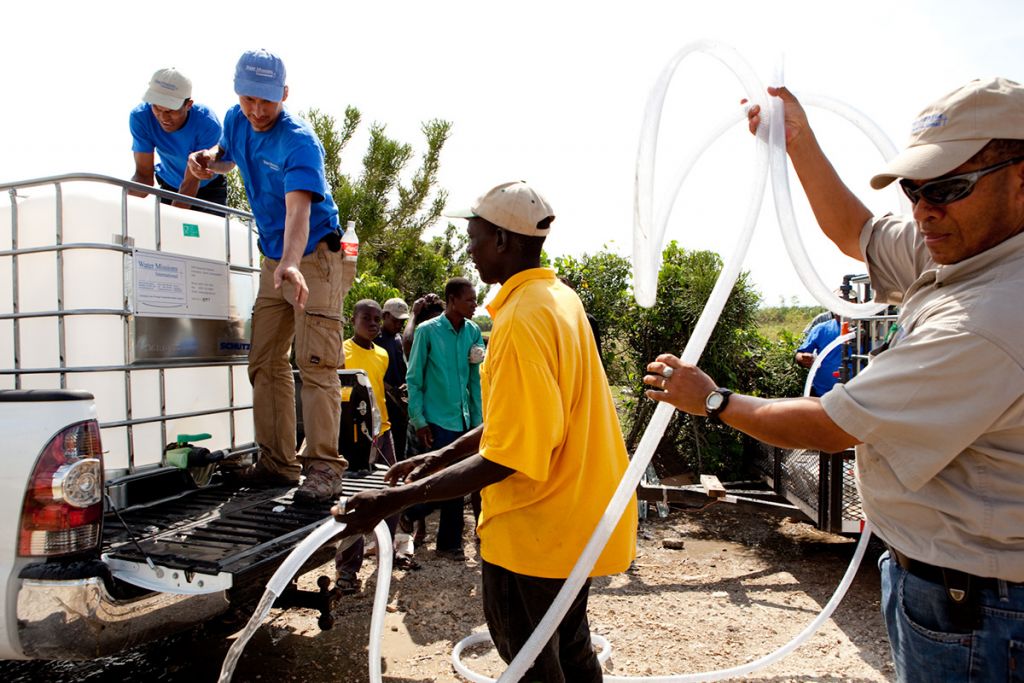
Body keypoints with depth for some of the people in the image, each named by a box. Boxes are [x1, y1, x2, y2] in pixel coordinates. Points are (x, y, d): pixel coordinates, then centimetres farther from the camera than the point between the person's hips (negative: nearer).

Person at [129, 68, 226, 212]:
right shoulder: (140, 117, -23)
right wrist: (128, 200, -44)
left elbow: (191, 181, -31)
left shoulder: (208, 124, -32)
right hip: (169, 186, 2)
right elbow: (144, 174, -23)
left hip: (208, 188, -2)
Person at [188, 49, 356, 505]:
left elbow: (298, 209, -35)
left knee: (316, 364, -13)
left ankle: (323, 467, -11)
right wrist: (207, 160, 3)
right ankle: (277, 463, 14)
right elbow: (227, 158, 27)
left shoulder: (299, 142, -20)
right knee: (264, 362, 6)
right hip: (273, 259, 8)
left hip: (314, 257, -8)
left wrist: (291, 263, -51)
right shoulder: (236, 121, 4)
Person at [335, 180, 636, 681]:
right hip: (573, 518, 9)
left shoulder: (522, 320, -25)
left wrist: (397, 500, -24)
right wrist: (444, 456, 11)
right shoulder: (559, 298, 6)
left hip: (533, 531, -9)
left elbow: (507, 457, -26)